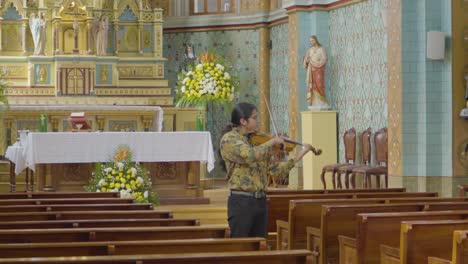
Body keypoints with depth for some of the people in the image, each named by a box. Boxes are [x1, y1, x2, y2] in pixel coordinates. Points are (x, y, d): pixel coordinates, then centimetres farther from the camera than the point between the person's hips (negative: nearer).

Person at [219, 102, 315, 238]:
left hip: (260, 200, 7)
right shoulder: (229, 139, -8)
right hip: (241, 201, -7)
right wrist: (272, 142, -14)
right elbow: (249, 155, -27)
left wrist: (300, 155, 5)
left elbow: (274, 169, 10)